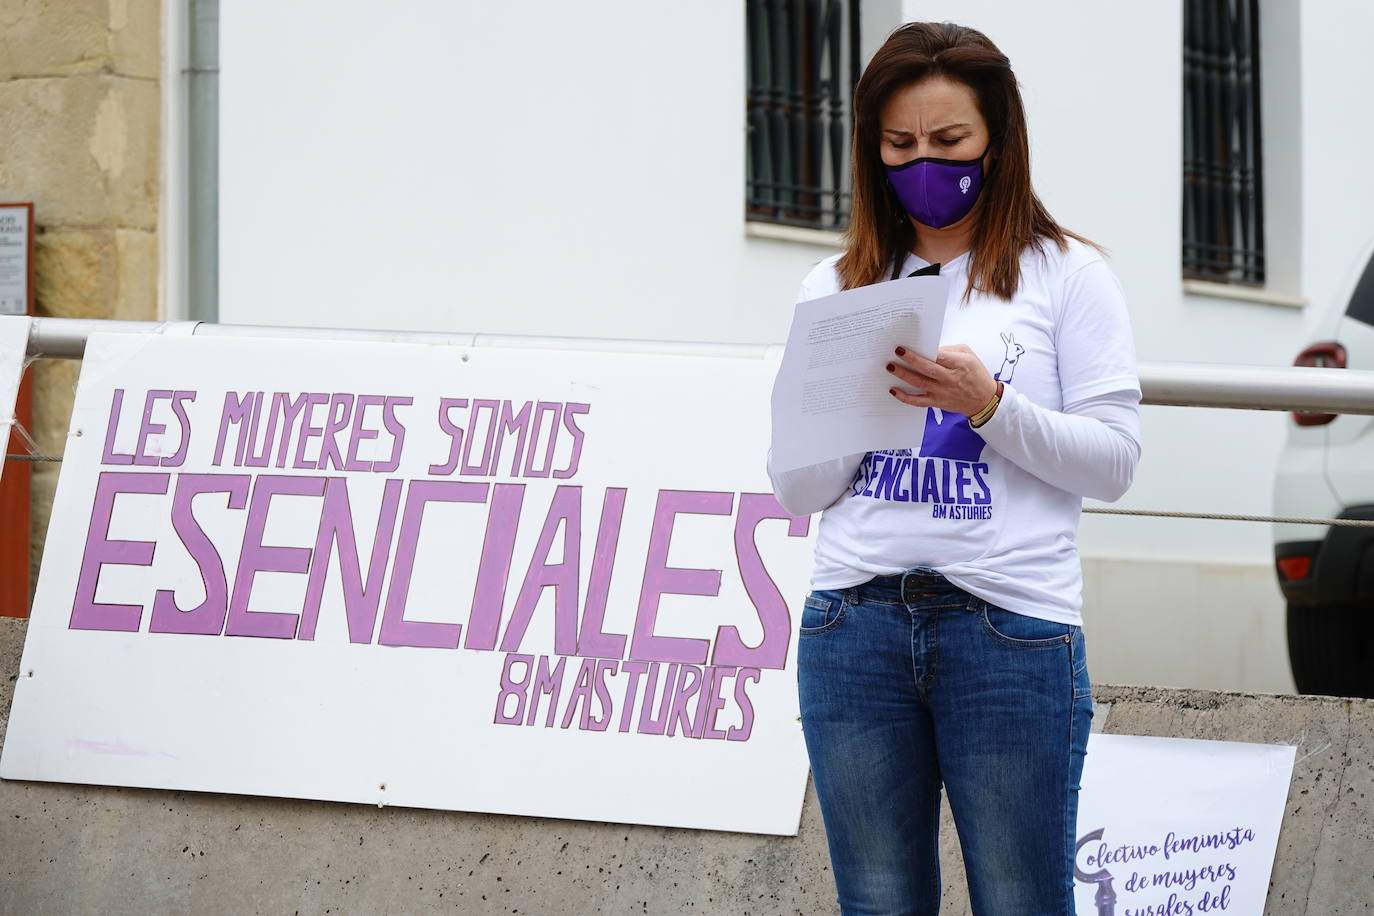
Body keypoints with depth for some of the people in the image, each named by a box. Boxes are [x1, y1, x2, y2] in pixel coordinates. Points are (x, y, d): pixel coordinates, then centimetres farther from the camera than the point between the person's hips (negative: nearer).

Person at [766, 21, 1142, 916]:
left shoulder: (1065, 274, 5)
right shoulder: (835, 288, 14)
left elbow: (1113, 461, -2)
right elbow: (796, 490, 12)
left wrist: (986, 405, -14)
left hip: (1013, 630, -3)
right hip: (855, 623, 3)